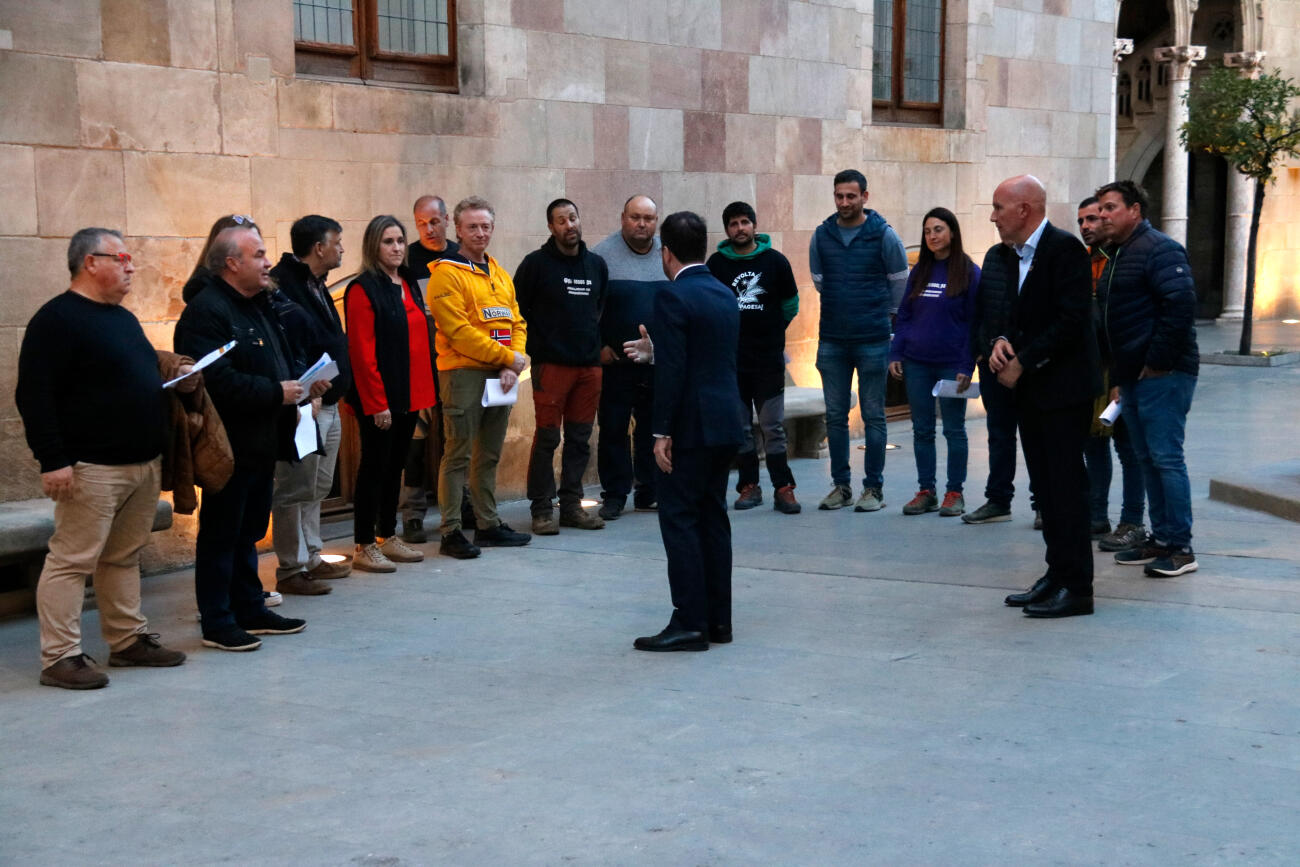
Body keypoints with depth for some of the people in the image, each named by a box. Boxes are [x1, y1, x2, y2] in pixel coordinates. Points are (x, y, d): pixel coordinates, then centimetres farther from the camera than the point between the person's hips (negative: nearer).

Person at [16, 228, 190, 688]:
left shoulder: (123, 318, 18)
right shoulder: (57, 319, -10)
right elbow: (34, 396, -16)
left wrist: (177, 380, 9)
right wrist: (52, 461, -21)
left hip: (144, 462, 9)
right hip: (92, 469, -9)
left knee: (125, 557, 15)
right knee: (73, 560, -5)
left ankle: (129, 640, 24)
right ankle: (59, 657, -1)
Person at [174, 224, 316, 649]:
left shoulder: (259, 306, 15)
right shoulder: (205, 311, -16)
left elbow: (279, 360, 26)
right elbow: (219, 382, -26)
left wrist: (301, 383, 5)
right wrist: (276, 392, -20)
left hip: (261, 444, 10)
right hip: (229, 447, -10)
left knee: (248, 532, 17)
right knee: (221, 534, 0)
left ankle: (250, 609, 26)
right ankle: (216, 622, 7)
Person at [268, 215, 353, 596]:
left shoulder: (315, 285, 17)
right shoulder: (283, 284, -16)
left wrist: (334, 387, 15)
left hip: (328, 404, 10)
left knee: (315, 489, 17)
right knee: (295, 490, -4)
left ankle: (310, 558, 26)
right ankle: (291, 569, 2)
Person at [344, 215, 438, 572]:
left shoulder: (407, 287, 14)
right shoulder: (363, 289, -11)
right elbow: (362, 351, -16)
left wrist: (425, 391, 12)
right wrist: (376, 402, -19)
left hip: (409, 395, 8)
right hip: (379, 398, -8)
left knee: (395, 465, 14)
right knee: (375, 465, -2)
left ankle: (389, 538, 23)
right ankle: (364, 546, 4)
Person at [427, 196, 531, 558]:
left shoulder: (500, 274, 16)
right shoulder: (447, 274, -8)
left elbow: (517, 324, 13)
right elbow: (459, 332, -16)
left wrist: (515, 363, -5)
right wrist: (507, 357, -13)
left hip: (500, 378, 7)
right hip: (463, 374, -7)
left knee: (490, 454, 13)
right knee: (458, 454, -5)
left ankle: (489, 525, 21)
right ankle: (451, 532, -1)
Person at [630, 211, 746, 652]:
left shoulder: (672, 297, -13)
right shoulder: (725, 294, 12)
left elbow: (672, 370, -19)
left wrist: (662, 432, -15)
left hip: (690, 427, -8)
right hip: (726, 422, 8)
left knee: (679, 520, -3)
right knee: (713, 517, 13)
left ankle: (690, 623, -3)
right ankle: (718, 619, 17)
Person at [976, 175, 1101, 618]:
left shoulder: (1065, 249, -12)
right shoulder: (999, 257, 13)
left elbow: (1072, 321, -19)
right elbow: (987, 317, 15)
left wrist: (1023, 362, -15)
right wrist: (995, 344, -7)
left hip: (1062, 387, -8)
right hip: (1026, 388, 8)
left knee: (1066, 486, -6)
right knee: (1045, 486, 12)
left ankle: (1075, 588, -2)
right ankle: (1057, 577, 19)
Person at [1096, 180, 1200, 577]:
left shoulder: (1159, 250, -12)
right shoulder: (1117, 255, 18)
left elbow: (1180, 306, -21)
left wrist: (1157, 363, -20)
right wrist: (1119, 372, 16)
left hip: (1162, 375, -10)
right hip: (1132, 376, 10)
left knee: (1166, 457, -9)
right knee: (1148, 459, 12)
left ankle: (1180, 548, -4)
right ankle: (1160, 539, 19)